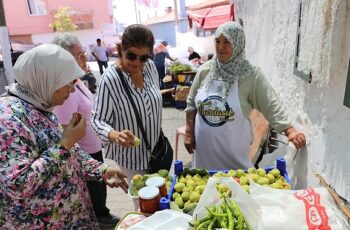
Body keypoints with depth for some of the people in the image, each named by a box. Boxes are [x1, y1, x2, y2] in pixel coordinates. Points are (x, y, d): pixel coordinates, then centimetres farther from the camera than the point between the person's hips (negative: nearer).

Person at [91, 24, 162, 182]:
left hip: (155, 149, 6)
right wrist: (115, 135, -40)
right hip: (131, 155, -5)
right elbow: (97, 120, -20)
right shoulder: (111, 79, -26)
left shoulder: (150, 66, -8)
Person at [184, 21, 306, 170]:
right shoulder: (206, 70, -2)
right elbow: (191, 103, 5)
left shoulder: (251, 75, -11)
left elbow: (271, 106, -13)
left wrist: (290, 130, -25)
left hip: (233, 149, -3)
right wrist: (189, 133, 4)